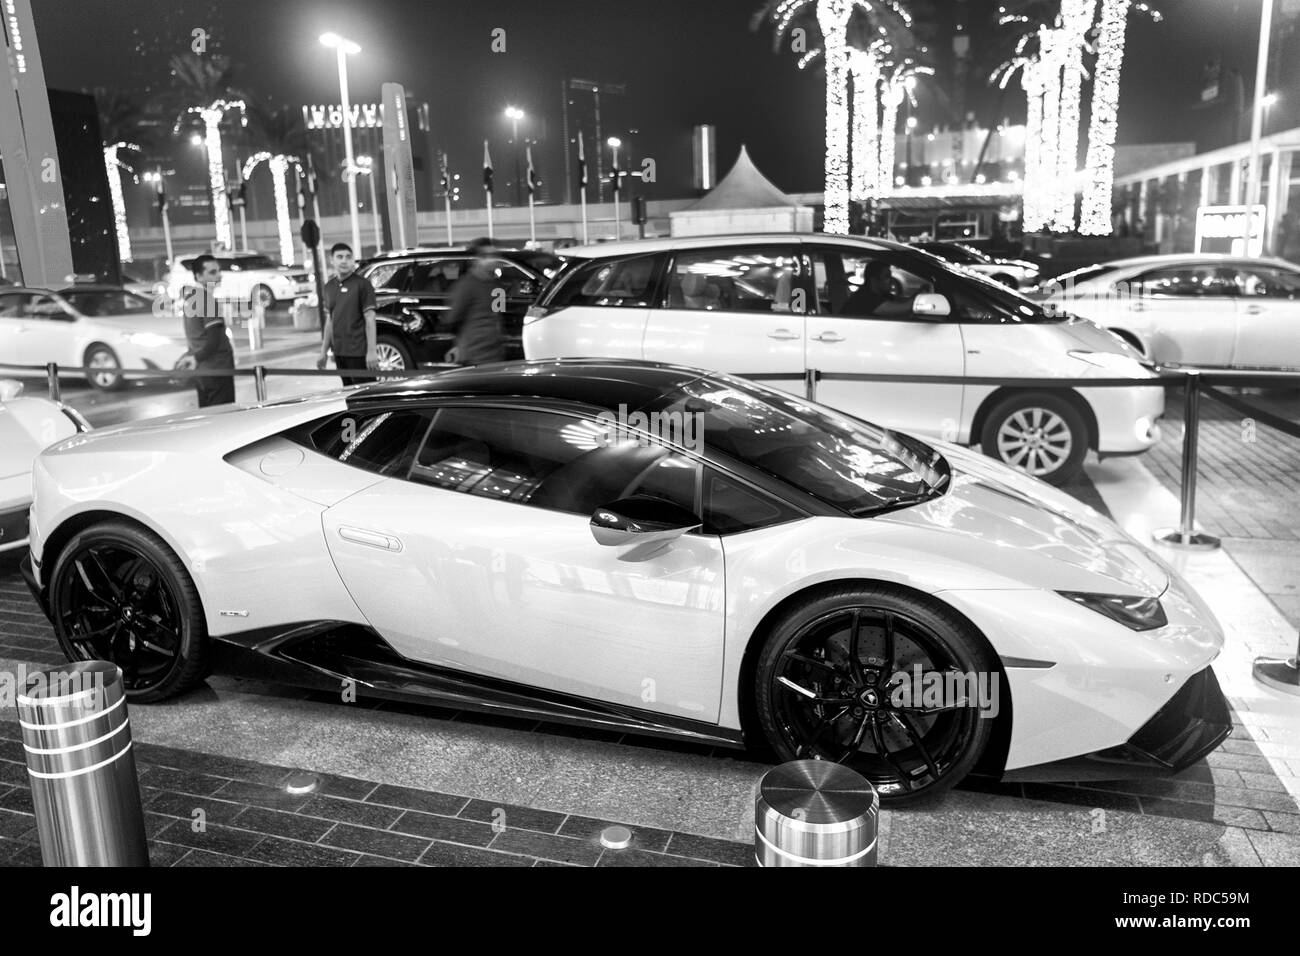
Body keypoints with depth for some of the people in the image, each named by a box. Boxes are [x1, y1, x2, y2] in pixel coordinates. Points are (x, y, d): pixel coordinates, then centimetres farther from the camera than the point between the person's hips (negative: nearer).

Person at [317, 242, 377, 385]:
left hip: (359, 352, -6)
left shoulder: (362, 284, -5)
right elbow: (329, 321, 19)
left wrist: (371, 351, -15)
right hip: (339, 352, 6)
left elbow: (369, 319, -9)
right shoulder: (329, 287, 13)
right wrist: (324, 351, 16)